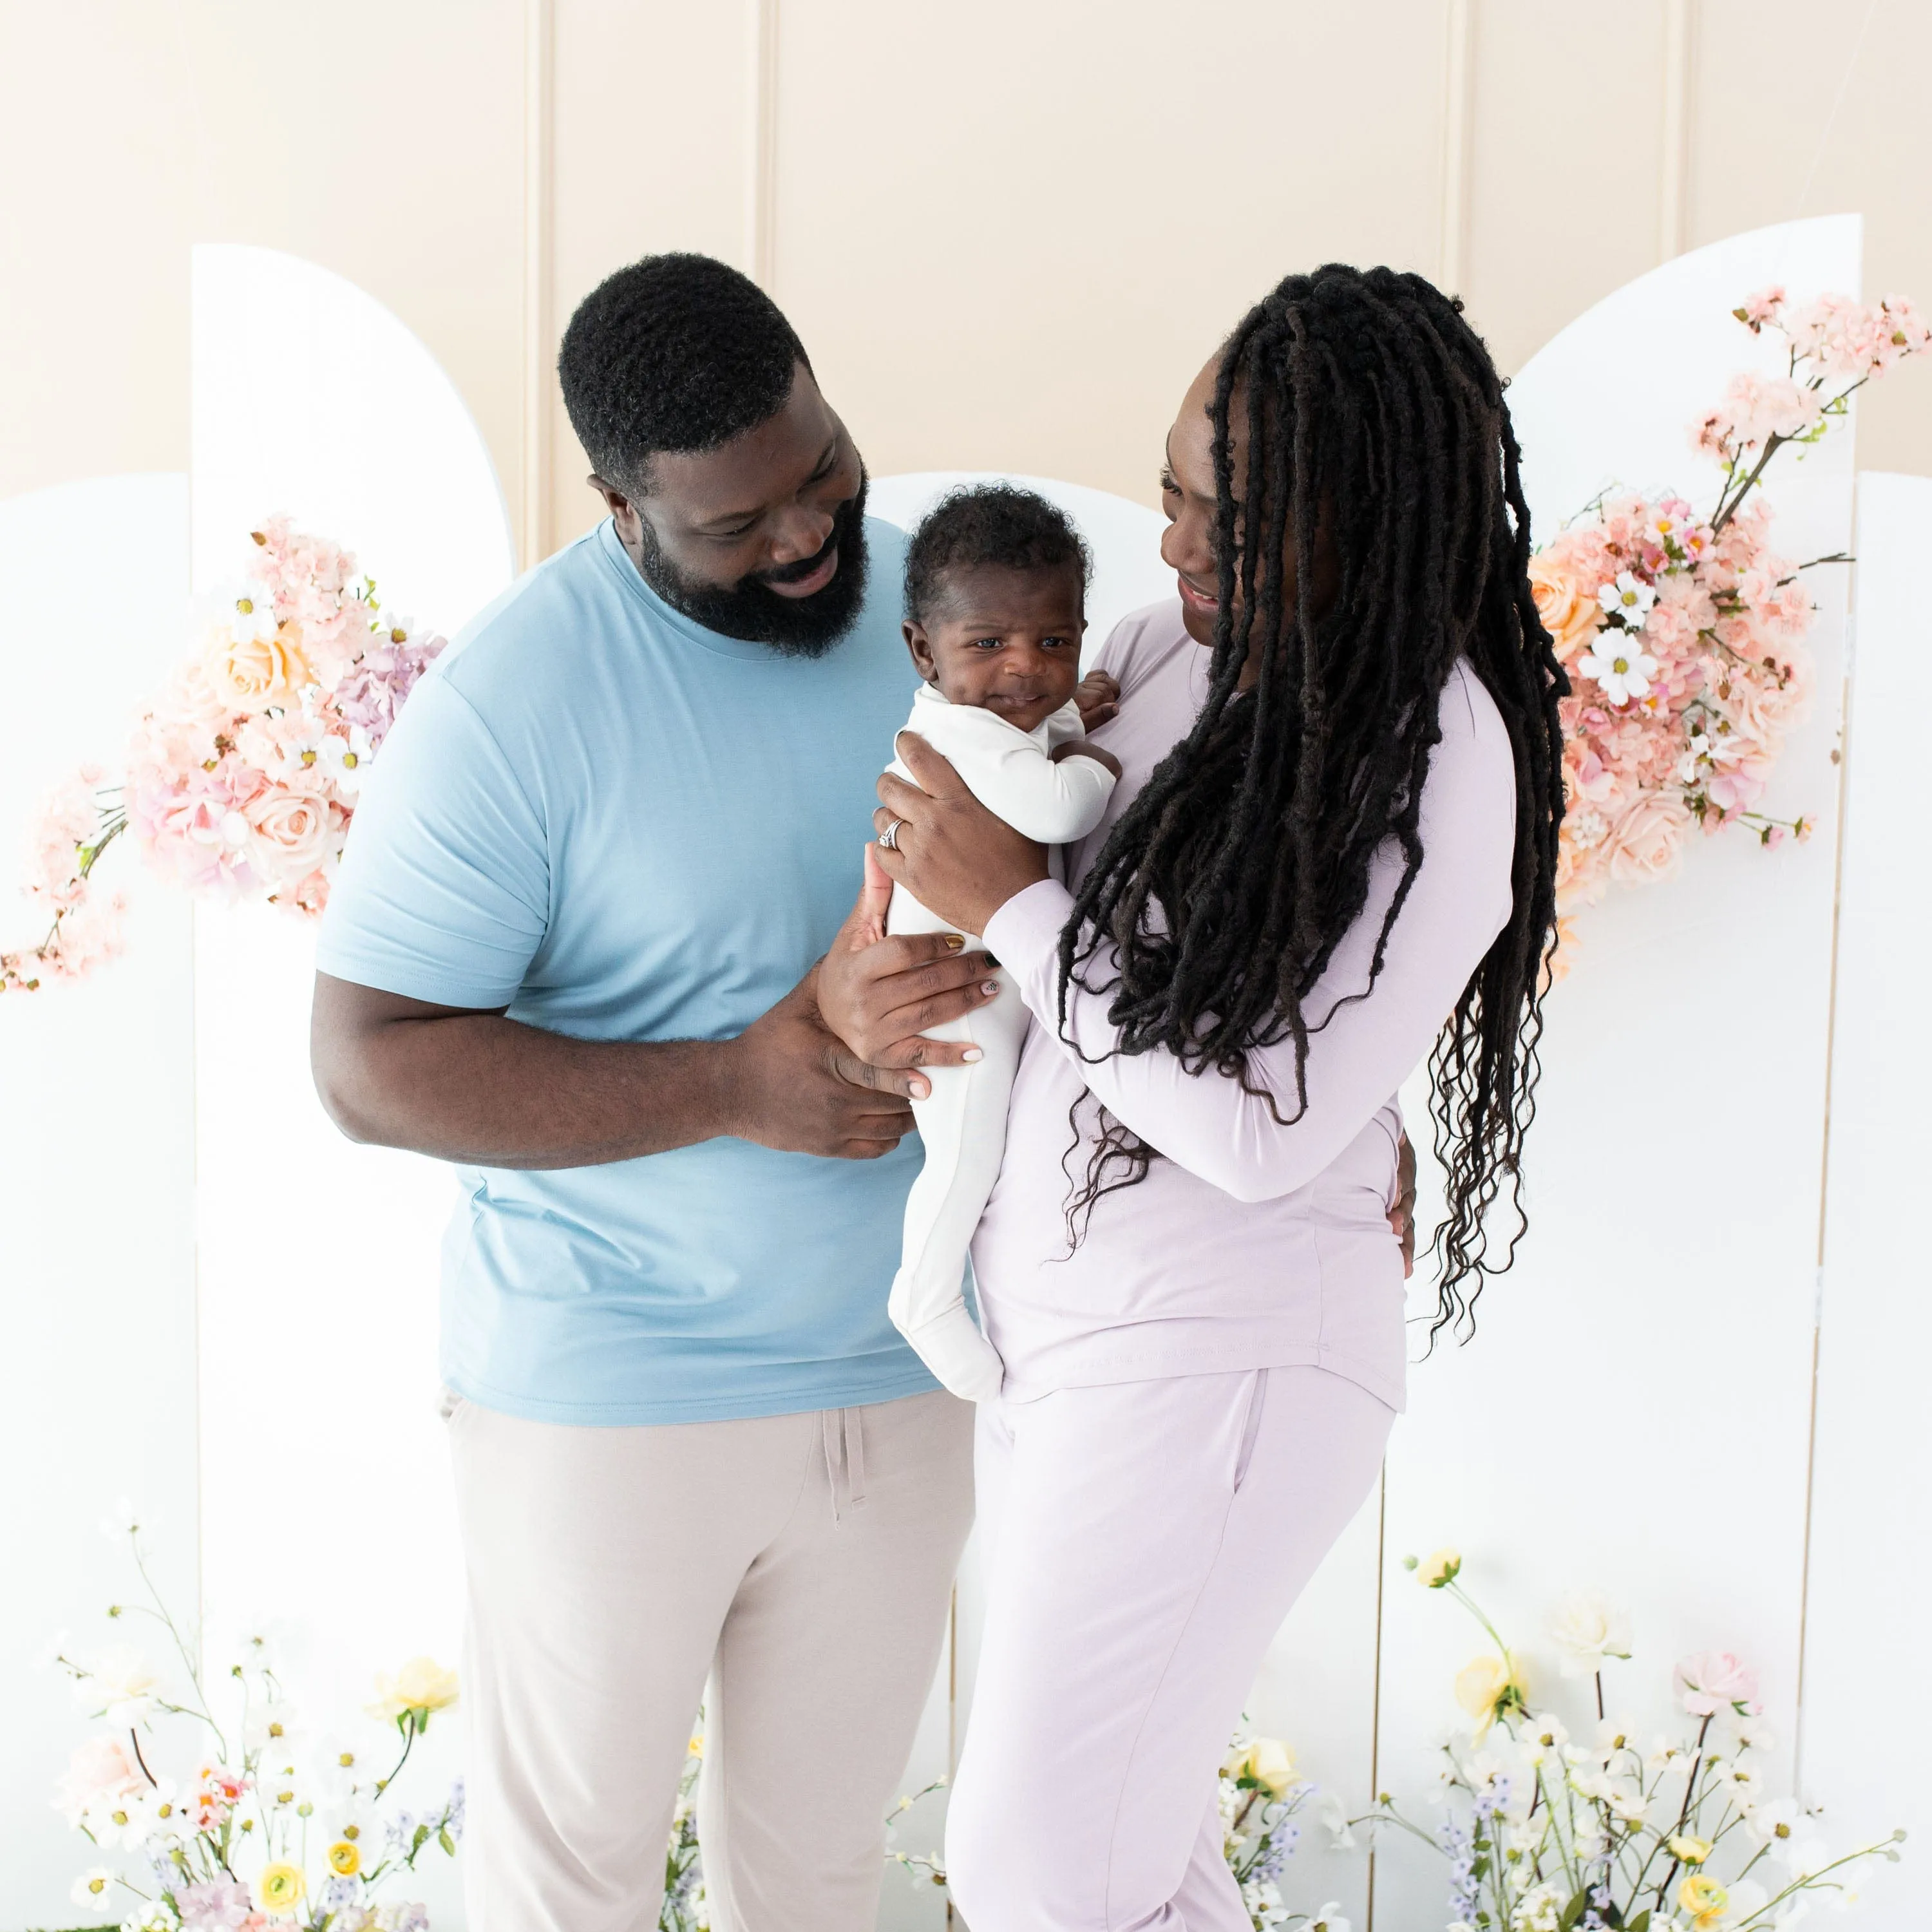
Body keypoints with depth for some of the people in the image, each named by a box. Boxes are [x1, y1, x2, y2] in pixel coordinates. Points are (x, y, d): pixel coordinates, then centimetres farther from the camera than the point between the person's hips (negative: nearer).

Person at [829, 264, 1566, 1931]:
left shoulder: (1444, 775, -19)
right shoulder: (1176, 649, 2)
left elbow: (1260, 1129, -21)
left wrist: (1010, 904, -18)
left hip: (1220, 1352, -7)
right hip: (1053, 1310, 8)